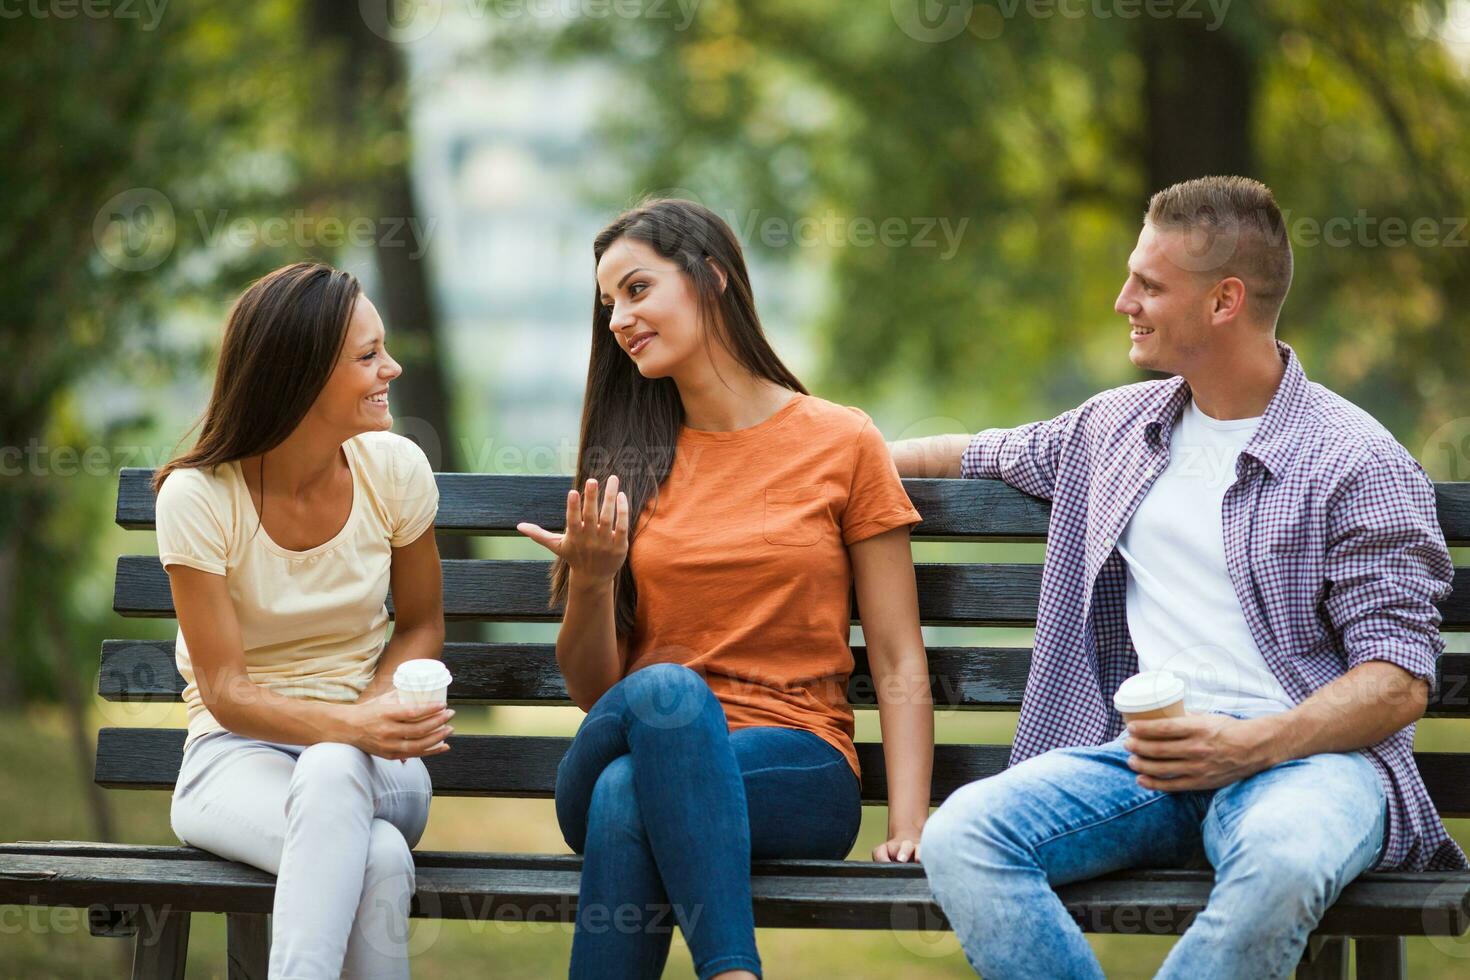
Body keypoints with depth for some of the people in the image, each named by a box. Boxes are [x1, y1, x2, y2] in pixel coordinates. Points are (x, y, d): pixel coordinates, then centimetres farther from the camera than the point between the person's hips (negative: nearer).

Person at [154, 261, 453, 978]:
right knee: (378, 859, -38)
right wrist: (351, 725, -31)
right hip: (239, 751, -3)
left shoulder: (394, 469, -3)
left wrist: (380, 713, -11)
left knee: (331, 771, -38)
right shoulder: (198, 498, -12)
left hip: (370, 757, 3)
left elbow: (421, 625, 11)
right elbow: (225, 690, -12)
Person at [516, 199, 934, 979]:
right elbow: (590, 693, 14)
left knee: (628, 794, -36)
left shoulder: (842, 445, 7)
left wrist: (908, 826, -11)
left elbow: (898, 666, 3)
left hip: (795, 771, -2)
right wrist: (590, 583, -6)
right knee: (664, 690, -35)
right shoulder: (630, 463, 16)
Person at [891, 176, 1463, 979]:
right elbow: (980, 455, 39)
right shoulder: (1116, 426, 20)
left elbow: (1398, 680, -6)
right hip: (1144, 753, 5)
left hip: (1303, 752, -5)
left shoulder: (1359, 464, 0)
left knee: (1283, 860, -42)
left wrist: (1249, 746, -21)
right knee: (960, 836, -26)